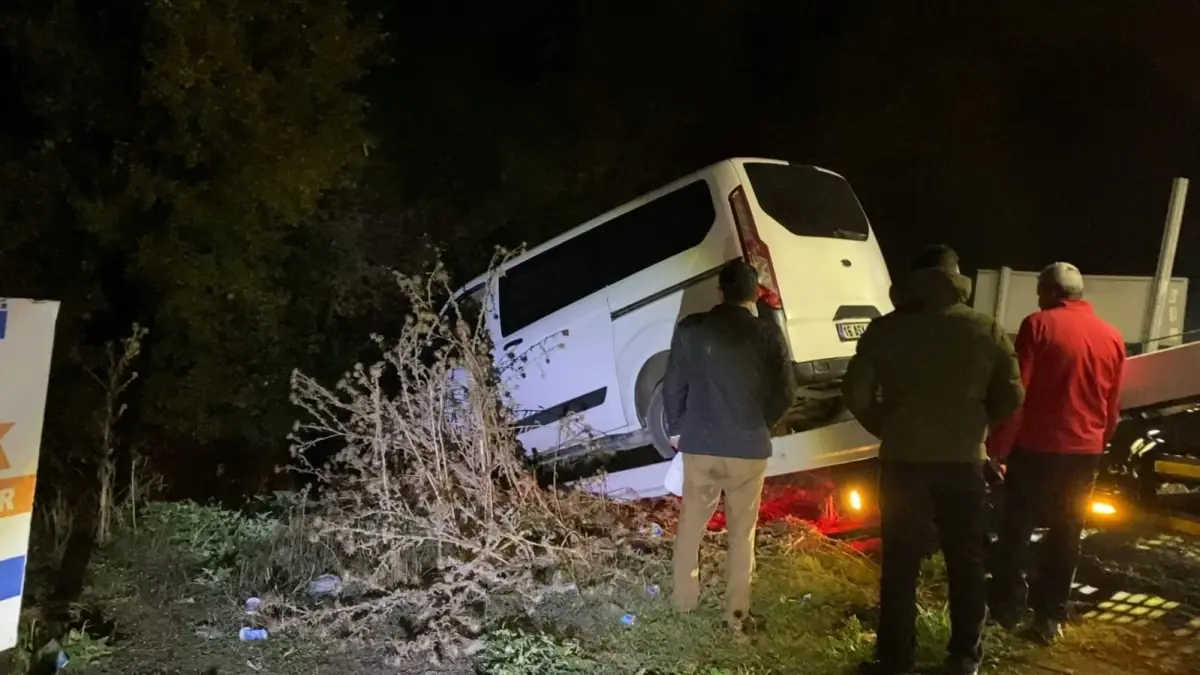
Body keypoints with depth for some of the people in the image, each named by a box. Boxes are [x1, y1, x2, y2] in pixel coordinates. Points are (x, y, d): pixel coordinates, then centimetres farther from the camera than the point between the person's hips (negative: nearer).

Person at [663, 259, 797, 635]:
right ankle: (736, 613, 17)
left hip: (699, 445, 1)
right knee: (742, 533, 12)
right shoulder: (767, 334, -6)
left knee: (691, 525, 18)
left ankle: (685, 598, 28)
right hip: (749, 449, -1)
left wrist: (676, 428, 16)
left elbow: (672, 386, 1)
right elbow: (785, 393, -3)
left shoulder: (691, 329, -3)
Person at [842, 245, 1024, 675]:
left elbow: (855, 394, -6)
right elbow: (1011, 398, 0)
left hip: (904, 460, -1)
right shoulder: (987, 330, 1)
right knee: (966, 562, 15)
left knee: (901, 564, 7)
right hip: (964, 461, 2)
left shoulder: (885, 329, -3)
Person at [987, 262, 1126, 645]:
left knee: (1016, 529, 9)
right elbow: (1113, 407, 13)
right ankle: (1050, 617, 17)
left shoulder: (1039, 325, -9)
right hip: (1085, 451, 5)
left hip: (1037, 446, -4)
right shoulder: (1112, 337, 7)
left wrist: (998, 446, -7)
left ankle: (1007, 608, 16)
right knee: (1067, 534, 13)